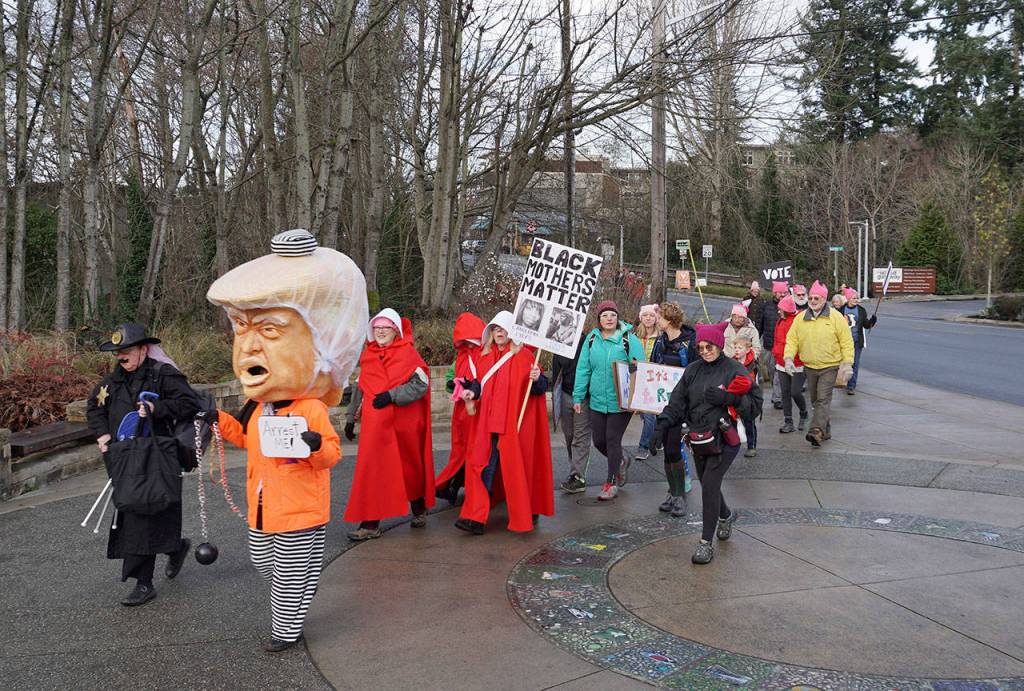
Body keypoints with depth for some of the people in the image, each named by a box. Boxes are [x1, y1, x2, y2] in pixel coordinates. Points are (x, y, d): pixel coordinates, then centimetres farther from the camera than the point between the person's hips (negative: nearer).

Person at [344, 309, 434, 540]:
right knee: (372, 470, -3)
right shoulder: (367, 356, 11)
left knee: (411, 465, 11)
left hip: (404, 422, -3)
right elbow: (360, 388, 19)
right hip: (375, 422, 3)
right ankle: (370, 523, 2)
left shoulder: (408, 353, -4)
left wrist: (392, 395, -19)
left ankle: (419, 509, 34)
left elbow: (421, 384, -12)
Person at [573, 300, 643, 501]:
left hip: (620, 402, -4)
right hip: (597, 400, 4)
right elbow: (583, 369, 6)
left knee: (612, 440, 0)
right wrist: (578, 396, 3)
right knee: (599, 441, 11)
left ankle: (611, 483, 16)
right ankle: (620, 463, 40)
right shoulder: (592, 338, 2)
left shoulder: (629, 340, -9)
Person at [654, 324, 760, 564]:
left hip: (724, 438, -5)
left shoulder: (734, 369, -5)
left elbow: (755, 401, -5)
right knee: (707, 485, 17)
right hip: (699, 438, 6)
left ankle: (706, 543, -4)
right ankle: (726, 515, 49)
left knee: (710, 484, -14)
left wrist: (727, 398, -20)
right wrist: (665, 421, -10)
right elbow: (678, 399, 6)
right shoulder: (693, 370, 8)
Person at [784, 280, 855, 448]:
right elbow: (792, 340, 4)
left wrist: (847, 364, -9)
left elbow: (847, 343, -4)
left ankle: (816, 431, -24)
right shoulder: (801, 318, 3)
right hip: (809, 367, 5)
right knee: (815, 400, 13)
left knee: (823, 399, -14)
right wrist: (789, 358, -11)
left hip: (830, 366, -5)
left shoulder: (836, 317, -6)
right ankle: (825, 429, 28)